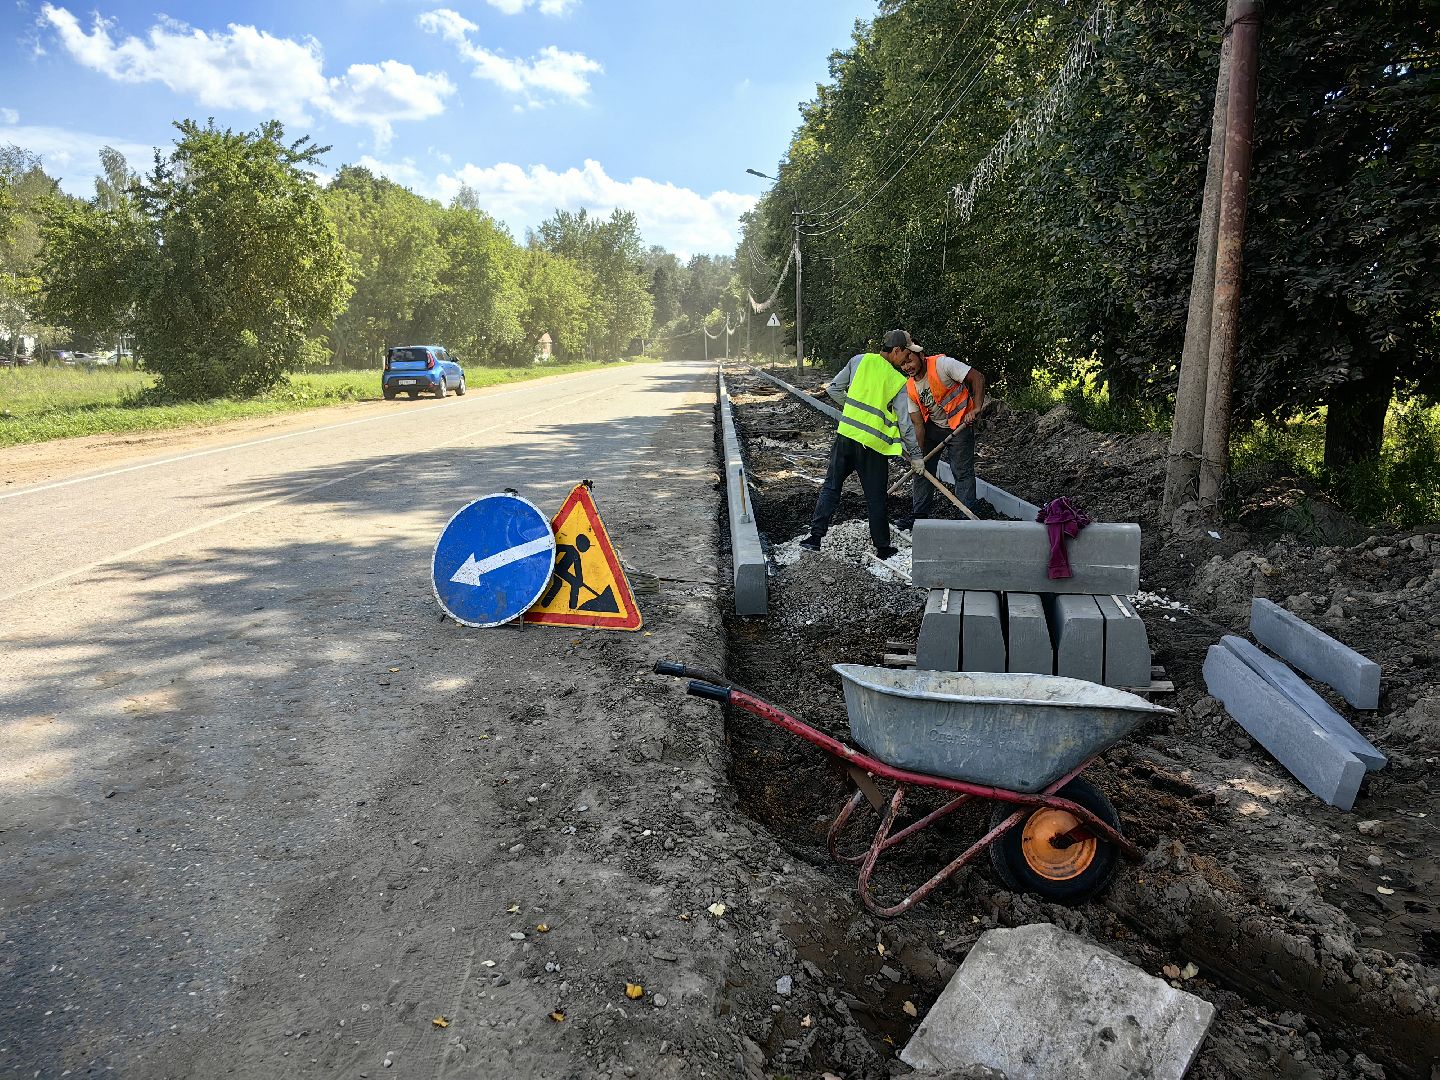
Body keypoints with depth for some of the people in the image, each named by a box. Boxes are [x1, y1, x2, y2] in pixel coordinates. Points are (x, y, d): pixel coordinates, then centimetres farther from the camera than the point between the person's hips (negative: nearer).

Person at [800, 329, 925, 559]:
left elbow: (833, 389, 8)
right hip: (873, 445, -2)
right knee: (875, 498, 8)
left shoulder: (860, 360, 3)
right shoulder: (899, 382, -3)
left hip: (846, 435, 2)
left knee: (831, 487, 13)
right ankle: (883, 548, 16)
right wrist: (915, 455, 4)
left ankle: (816, 535, 7)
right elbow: (905, 424, -4)